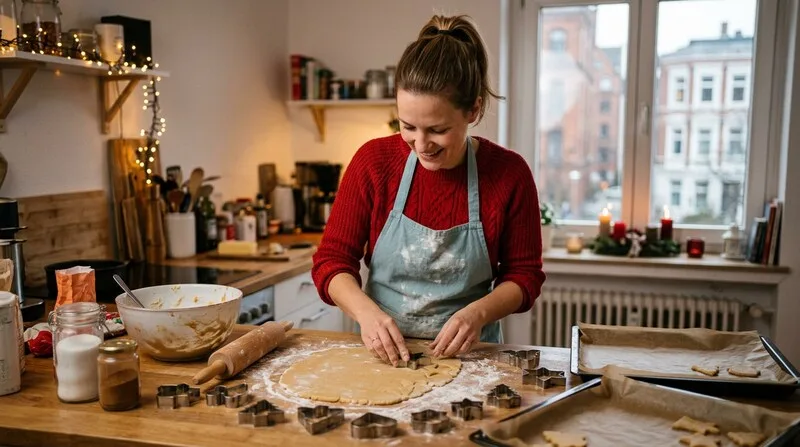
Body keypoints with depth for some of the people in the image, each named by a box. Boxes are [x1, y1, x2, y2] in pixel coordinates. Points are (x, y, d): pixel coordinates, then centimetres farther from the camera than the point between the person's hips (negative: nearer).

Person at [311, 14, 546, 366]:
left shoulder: (509, 174, -9)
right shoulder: (374, 161, -8)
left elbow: (524, 275, 0)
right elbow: (331, 260, -4)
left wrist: (479, 312, -19)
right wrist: (365, 311, -22)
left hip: (467, 354, 1)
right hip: (381, 351, 0)